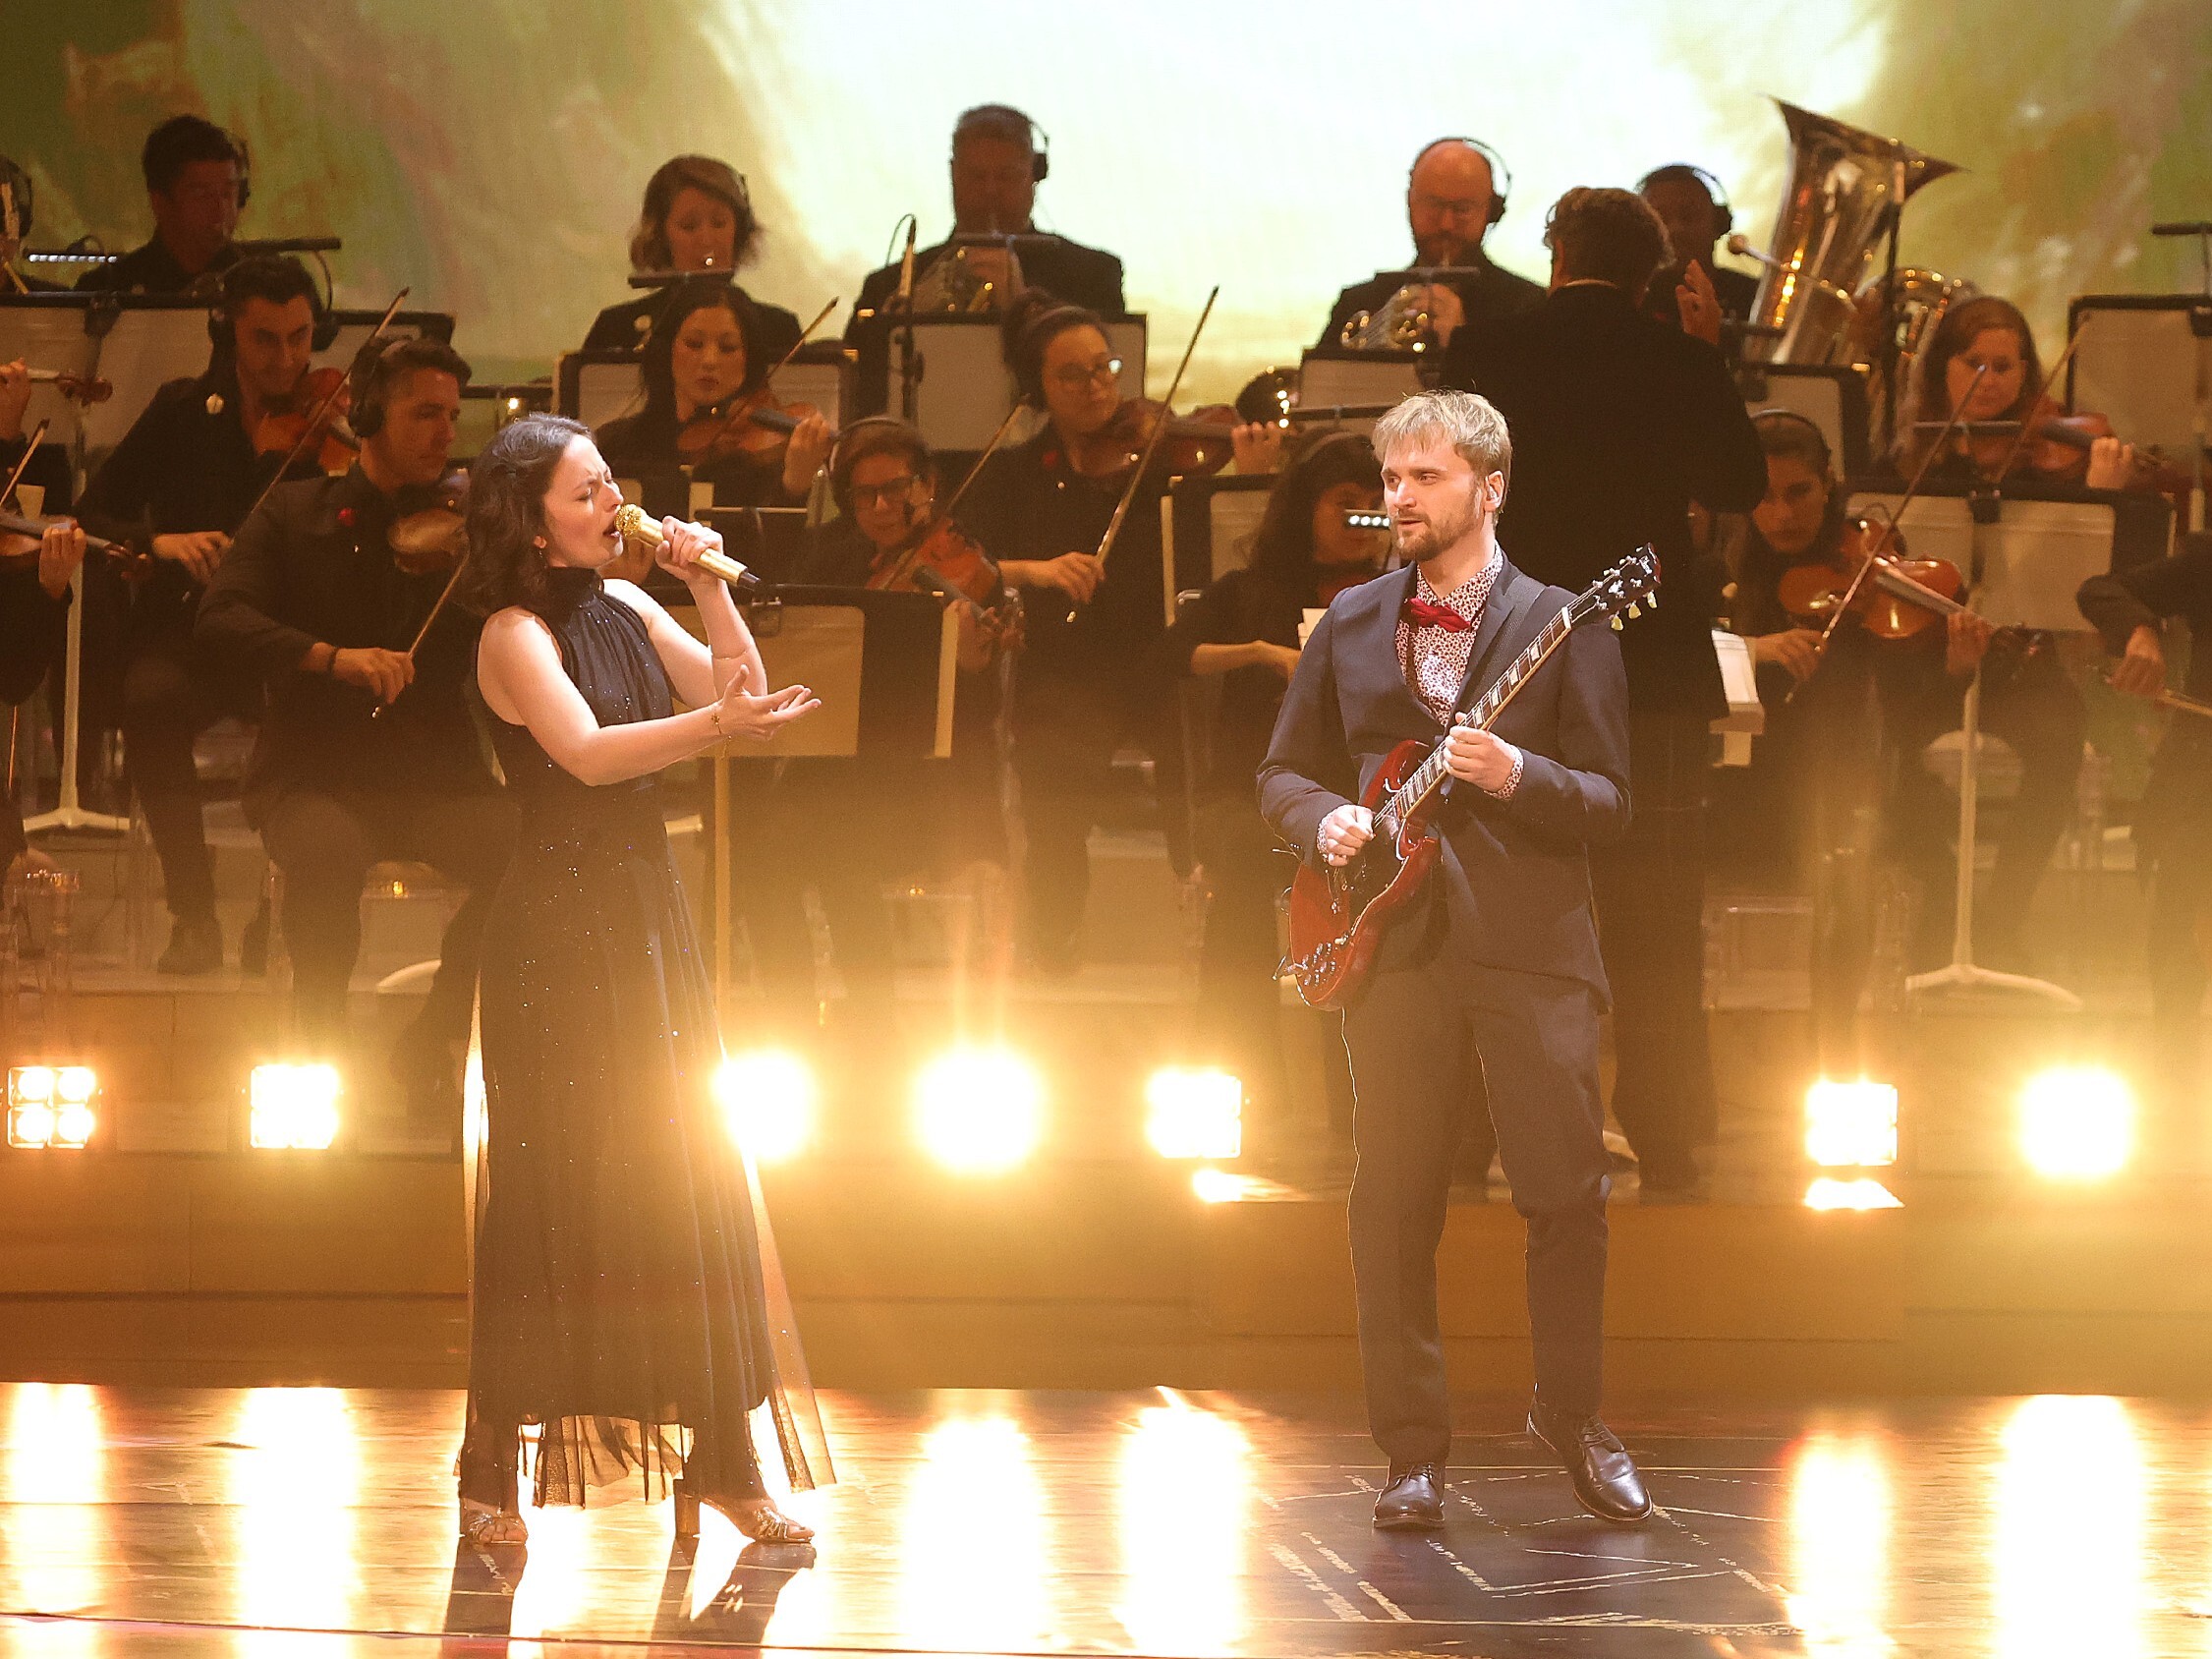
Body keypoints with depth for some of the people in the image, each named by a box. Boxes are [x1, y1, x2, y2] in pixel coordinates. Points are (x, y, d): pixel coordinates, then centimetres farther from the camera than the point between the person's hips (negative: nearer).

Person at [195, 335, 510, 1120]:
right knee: (328, 851, -37)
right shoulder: (295, 516, 5)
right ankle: (319, 1044, -11)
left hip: (436, 773, 2)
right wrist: (331, 657, -25)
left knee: (516, 849, -29)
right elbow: (219, 619, -9)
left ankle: (431, 1051, -6)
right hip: (315, 772, -2)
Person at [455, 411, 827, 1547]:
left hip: (647, 912, 7)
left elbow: (742, 694, 7)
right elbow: (585, 753, -24)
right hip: (557, 924, -7)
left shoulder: (628, 610, 10)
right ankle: (492, 1471, 1)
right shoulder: (517, 634, -10)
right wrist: (713, 725, -35)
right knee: (552, 1185, -5)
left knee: (690, 1179, 5)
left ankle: (722, 1458, 10)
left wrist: (709, 588, -3)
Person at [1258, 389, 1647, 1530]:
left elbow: (1606, 805, -1)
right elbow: (1283, 774, 19)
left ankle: (1572, 1417, 14)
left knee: (1568, 1196, -5)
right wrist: (1325, 821, -3)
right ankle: (1413, 1453, 9)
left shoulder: (1565, 626, 3)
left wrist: (1517, 776, -19)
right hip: (1396, 950, 2)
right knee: (1393, 1207, 1)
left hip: (1531, 947, -2)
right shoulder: (1350, 626, 14)